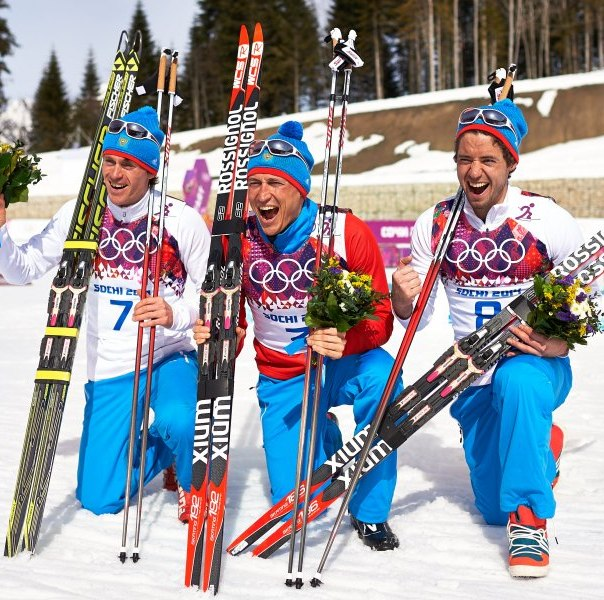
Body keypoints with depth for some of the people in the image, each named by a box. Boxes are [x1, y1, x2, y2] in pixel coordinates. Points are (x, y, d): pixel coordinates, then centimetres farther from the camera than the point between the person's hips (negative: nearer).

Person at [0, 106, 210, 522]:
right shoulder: (83, 214, -4)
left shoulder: (182, 221, -12)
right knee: (99, 500, 2)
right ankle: (157, 450, 33)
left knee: (177, 422, -36)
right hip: (109, 370, 3)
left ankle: (194, 482, 0)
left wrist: (177, 315, -28)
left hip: (170, 358, -3)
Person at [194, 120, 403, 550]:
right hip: (282, 377, 2)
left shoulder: (348, 232, -18)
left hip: (343, 365, -2)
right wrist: (213, 333, -23)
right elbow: (230, 319, 1)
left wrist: (347, 343, -38)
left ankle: (370, 512, -16)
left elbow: (380, 318, -17)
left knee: (380, 374, -38)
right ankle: (322, 437, 34)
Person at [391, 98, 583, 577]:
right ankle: (541, 447, 44)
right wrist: (403, 299, -23)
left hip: (537, 366, -4)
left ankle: (530, 518, -24)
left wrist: (562, 342, -24)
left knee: (516, 381, -41)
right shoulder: (435, 225, -4)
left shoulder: (548, 221, -13)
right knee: (494, 508, 10)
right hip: (473, 379, 4)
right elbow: (414, 319, 0)